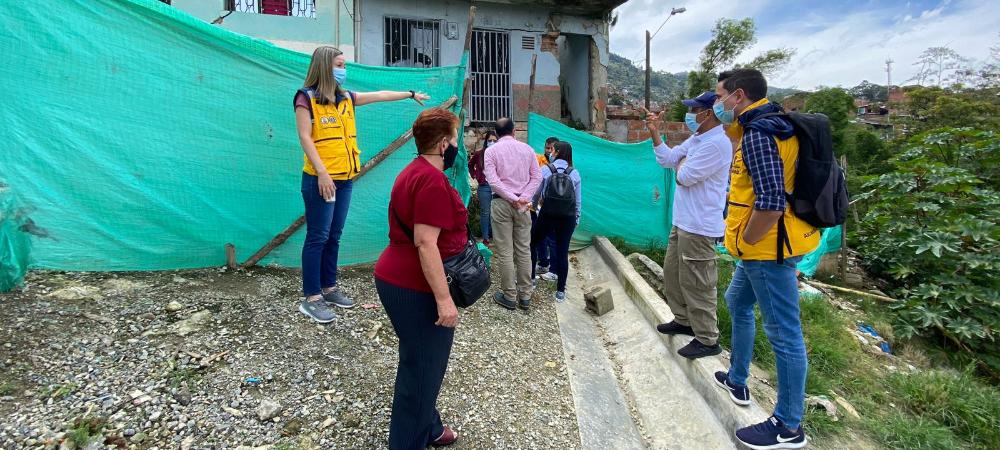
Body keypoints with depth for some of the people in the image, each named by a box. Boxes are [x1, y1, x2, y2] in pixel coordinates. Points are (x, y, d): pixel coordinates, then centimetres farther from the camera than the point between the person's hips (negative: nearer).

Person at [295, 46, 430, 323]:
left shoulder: (346, 98, 14)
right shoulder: (306, 98, -5)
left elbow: (380, 96, 23)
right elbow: (305, 137, -11)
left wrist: (411, 94, 31)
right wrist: (322, 172, -20)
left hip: (345, 178, 7)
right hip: (320, 178, -7)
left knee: (334, 236, 12)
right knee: (318, 237, -4)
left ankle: (329, 288, 23)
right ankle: (311, 298, 4)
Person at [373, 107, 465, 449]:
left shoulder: (415, 172, 13)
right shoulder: (432, 180, -20)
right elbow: (426, 243, -26)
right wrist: (444, 298, -24)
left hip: (397, 280, 11)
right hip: (416, 289, -11)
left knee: (422, 362, 22)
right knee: (422, 368, 4)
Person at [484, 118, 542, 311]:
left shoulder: (491, 151, -2)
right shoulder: (526, 148, 6)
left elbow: (493, 181, -12)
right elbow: (537, 177, 0)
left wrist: (513, 199, -11)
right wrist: (523, 198, -6)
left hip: (501, 203, -3)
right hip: (522, 204, 3)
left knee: (505, 252, 2)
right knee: (524, 250, 9)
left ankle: (509, 296, 9)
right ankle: (525, 295, 17)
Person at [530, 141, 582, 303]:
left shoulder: (546, 169, -3)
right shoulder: (575, 173, 3)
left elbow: (536, 192, 0)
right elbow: (578, 199, 4)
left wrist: (535, 206, 19)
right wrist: (577, 219, 14)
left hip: (548, 214, -2)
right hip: (568, 217, 2)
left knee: (533, 244, 18)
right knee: (563, 252, 6)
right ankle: (560, 291, 11)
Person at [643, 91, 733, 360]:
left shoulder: (717, 144, -20)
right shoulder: (696, 139, 12)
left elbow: (685, 176, -21)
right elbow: (667, 160, 15)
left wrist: (682, 163, 1)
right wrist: (655, 134, 7)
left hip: (699, 228, -11)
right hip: (682, 223, 11)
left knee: (696, 285, -2)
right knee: (672, 274, 21)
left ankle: (708, 340, 11)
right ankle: (684, 321, 37)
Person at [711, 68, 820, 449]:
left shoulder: (758, 133, -20)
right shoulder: (770, 124, 12)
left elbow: (770, 203, -27)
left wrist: (744, 240, -17)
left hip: (766, 247, -11)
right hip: (766, 245, 11)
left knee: (784, 333, 0)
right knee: (738, 303, 26)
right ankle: (737, 380, 42)